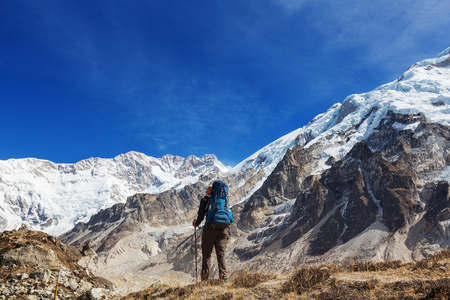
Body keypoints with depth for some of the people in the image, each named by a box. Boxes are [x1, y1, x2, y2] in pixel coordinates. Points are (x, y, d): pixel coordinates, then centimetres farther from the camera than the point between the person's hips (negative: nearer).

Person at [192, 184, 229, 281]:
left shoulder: (205, 199, 5)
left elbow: (201, 216, -2)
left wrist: (196, 223, 16)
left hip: (210, 229, -3)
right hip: (223, 229, 3)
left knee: (206, 254, 7)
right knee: (221, 254, 6)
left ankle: (205, 279, 8)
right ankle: (224, 276, -8)